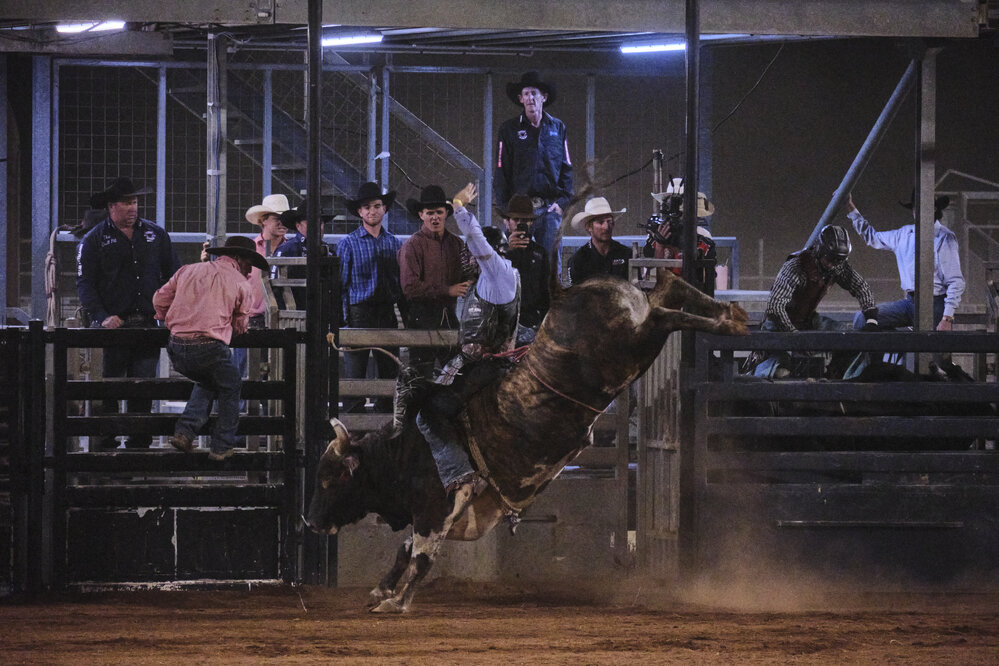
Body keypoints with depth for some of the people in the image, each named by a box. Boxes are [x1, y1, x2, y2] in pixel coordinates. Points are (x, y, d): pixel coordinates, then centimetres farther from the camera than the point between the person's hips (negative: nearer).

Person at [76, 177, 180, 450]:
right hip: (113, 325, -3)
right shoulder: (94, 240, 3)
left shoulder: (155, 235, 12)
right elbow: (85, 283, -2)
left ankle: (139, 442, 9)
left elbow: (173, 275, 17)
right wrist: (101, 317, -16)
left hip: (148, 323, 3)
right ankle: (103, 442, 4)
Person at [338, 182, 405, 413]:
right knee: (354, 374, -5)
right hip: (359, 313, -4)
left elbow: (401, 283, 15)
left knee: (390, 371, 5)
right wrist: (342, 319, -8)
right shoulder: (349, 243, 1)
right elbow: (341, 283, 0)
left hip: (387, 313, 4)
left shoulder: (394, 243, 12)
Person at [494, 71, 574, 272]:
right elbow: (501, 171, 6)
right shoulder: (509, 129, 7)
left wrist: (563, 201, 0)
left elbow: (566, 169, 13)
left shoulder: (557, 128, 11)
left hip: (550, 208, 1)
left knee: (552, 262, -3)